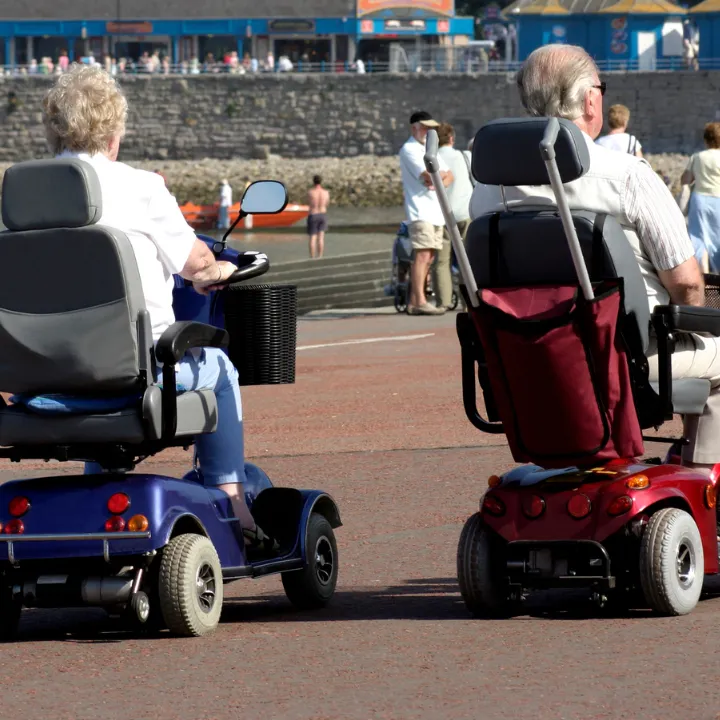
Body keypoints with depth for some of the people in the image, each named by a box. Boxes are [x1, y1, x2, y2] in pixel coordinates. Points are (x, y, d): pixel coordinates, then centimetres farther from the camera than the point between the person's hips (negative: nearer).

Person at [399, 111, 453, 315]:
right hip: (420, 210, -9)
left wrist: (439, 183, -6)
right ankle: (419, 302, -20)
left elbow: (449, 176, 15)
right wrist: (442, 174, 3)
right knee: (422, 254, -15)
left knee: (429, 257, 7)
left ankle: (413, 301, 9)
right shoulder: (410, 150, -6)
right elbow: (429, 176, -17)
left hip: (436, 211, 9)